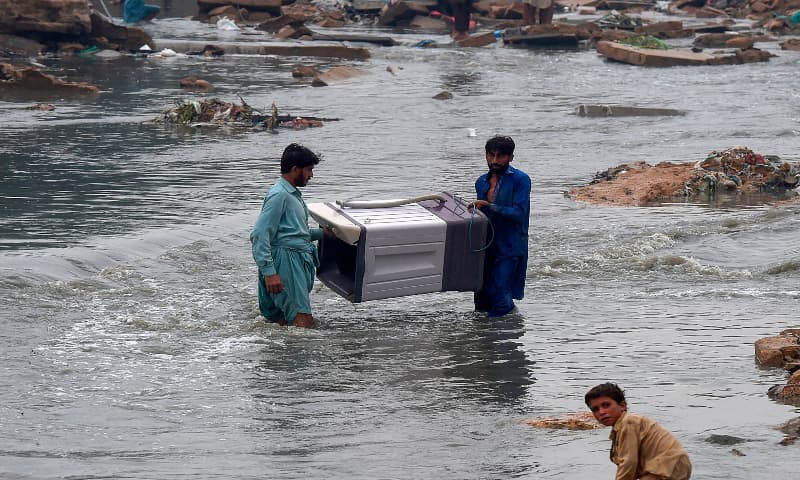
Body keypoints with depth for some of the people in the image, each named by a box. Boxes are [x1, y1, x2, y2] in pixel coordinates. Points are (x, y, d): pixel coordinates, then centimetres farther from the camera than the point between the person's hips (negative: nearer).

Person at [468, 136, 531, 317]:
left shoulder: (520, 179, -8)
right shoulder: (481, 182, 13)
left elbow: (519, 214, -18)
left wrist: (489, 206, -23)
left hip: (509, 249, -7)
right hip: (486, 246, 7)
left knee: (499, 294, -14)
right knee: (482, 298, 10)